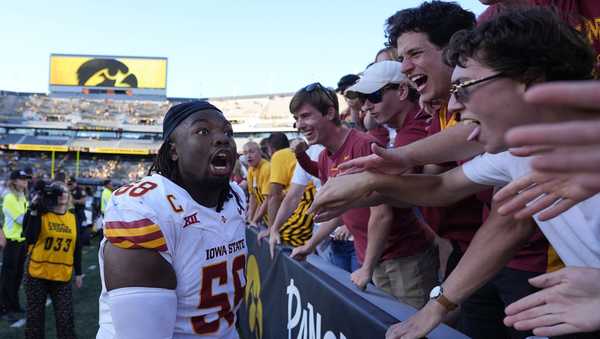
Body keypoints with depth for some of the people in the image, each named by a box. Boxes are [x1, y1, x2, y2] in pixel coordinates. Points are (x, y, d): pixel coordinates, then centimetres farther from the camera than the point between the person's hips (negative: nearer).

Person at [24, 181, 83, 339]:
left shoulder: (73, 218, 4)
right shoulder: (40, 214, -6)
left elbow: (76, 247, 11)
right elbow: (30, 238, -22)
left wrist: (78, 273, 13)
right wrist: (33, 212, -23)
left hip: (63, 277, 2)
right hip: (37, 275, -2)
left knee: (65, 319, 2)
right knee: (35, 317, 9)